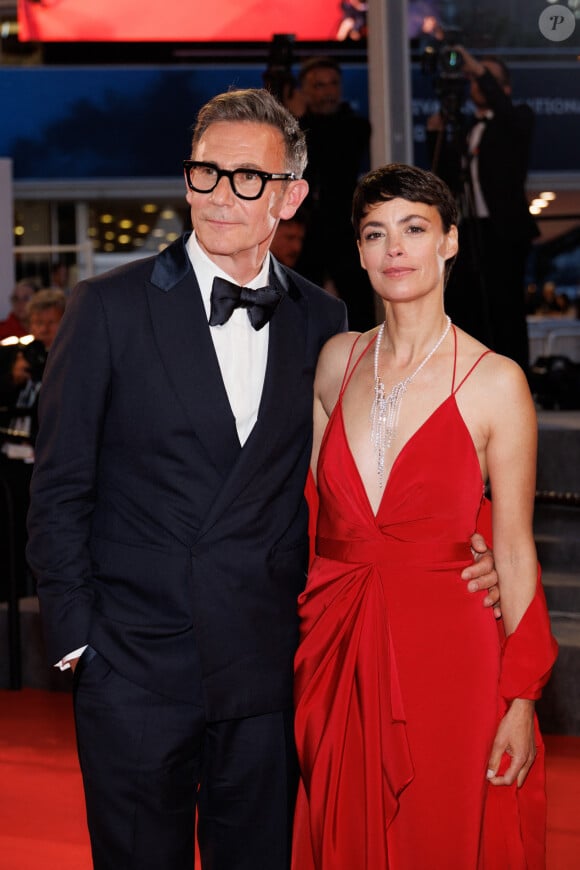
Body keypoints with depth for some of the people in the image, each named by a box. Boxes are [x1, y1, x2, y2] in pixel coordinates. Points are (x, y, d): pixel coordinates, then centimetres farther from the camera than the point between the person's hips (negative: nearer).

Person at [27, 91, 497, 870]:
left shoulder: (322, 324, 4)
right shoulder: (111, 308, -4)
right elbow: (60, 490, -2)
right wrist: (76, 638, -4)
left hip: (267, 675, 2)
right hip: (136, 669, -2)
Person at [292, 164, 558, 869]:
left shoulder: (494, 381, -7)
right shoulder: (337, 361, 6)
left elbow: (514, 551, -5)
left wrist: (520, 701, -8)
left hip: (445, 652, -4)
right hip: (335, 651, 4)